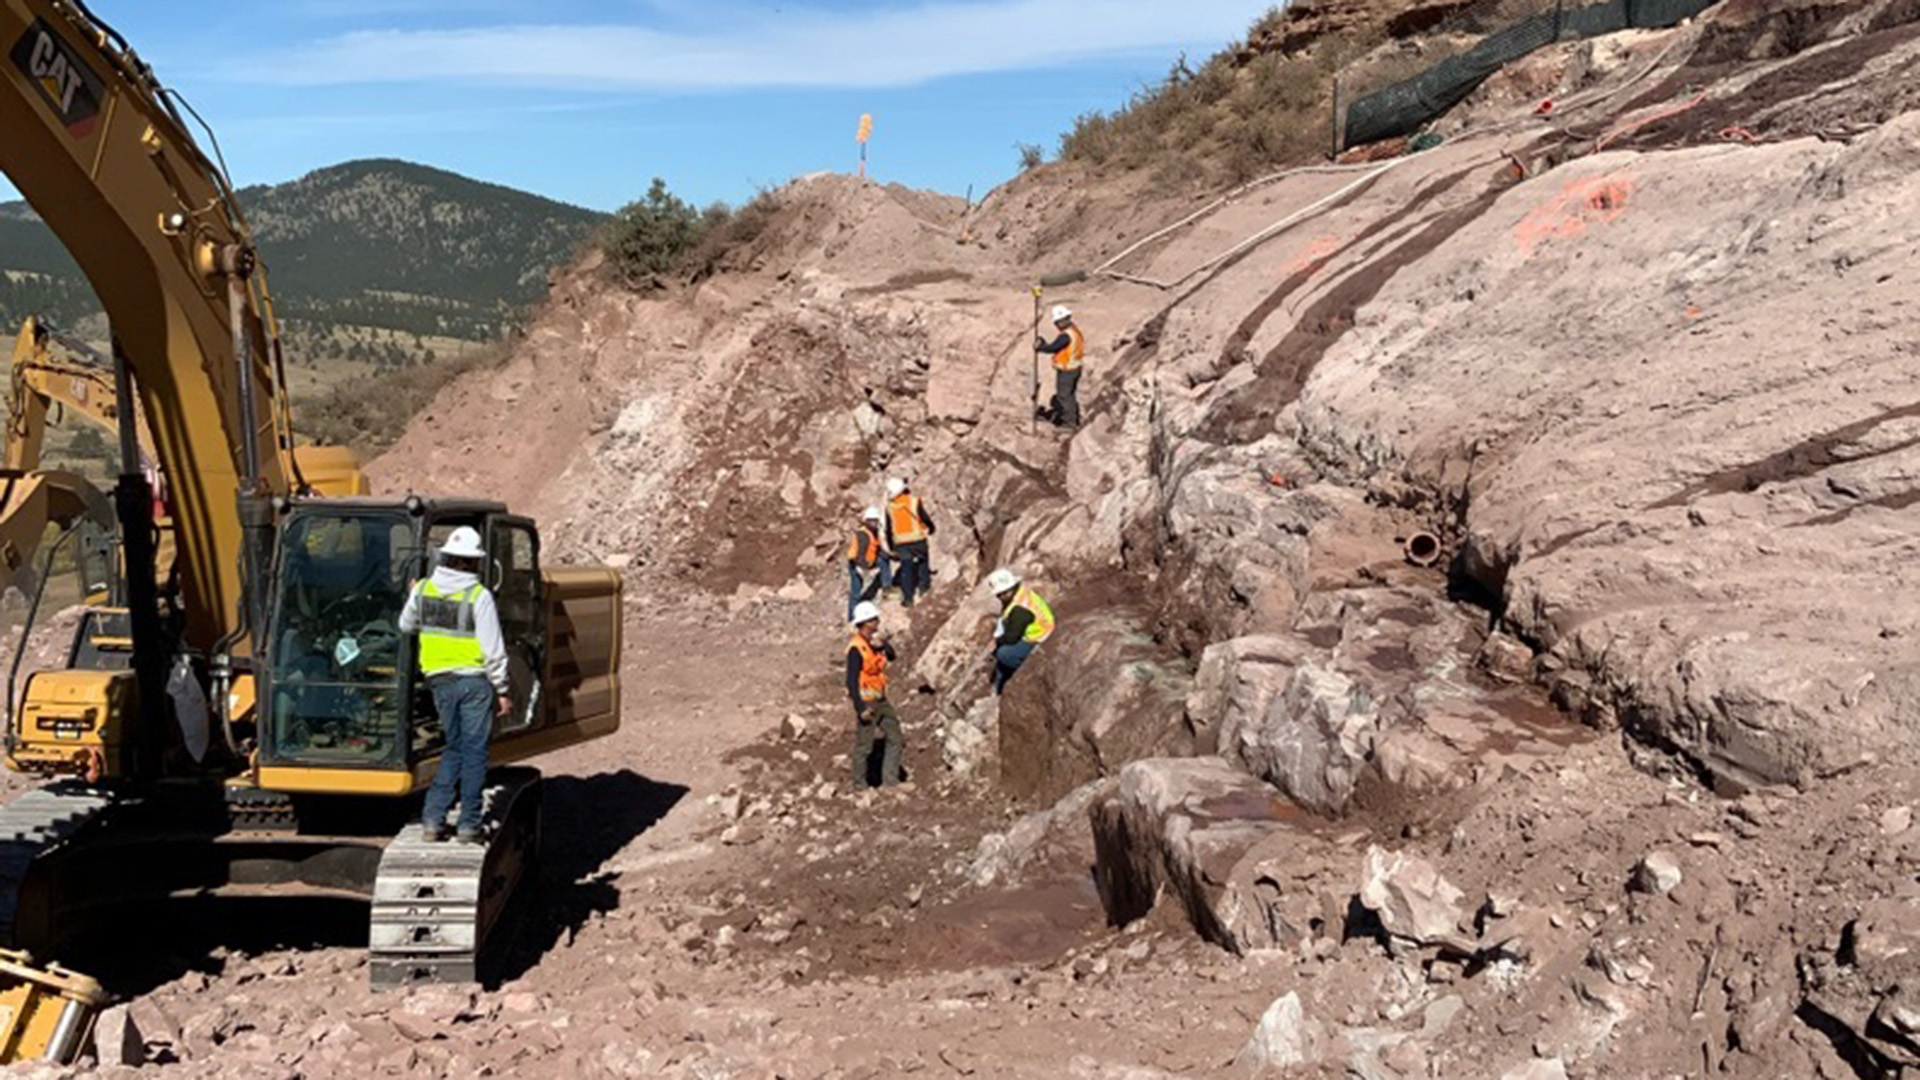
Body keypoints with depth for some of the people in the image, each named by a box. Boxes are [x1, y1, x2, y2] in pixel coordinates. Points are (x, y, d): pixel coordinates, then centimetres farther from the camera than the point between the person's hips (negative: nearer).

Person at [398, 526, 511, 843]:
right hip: (474, 679, -5)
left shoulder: (423, 590, 1)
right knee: (475, 751, 3)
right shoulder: (479, 596, -14)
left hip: (440, 680, 5)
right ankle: (469, 824, 5)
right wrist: (502, 690, -5)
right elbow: (493, 650, -13)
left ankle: (434, 819, 12)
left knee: (453, 748, 16)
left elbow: (405, 626, 18)